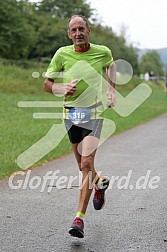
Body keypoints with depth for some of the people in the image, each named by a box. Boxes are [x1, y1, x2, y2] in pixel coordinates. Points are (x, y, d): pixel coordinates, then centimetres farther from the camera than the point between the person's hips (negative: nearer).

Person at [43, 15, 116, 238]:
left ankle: (80, 218, -11)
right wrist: (63, 89, -16)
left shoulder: (103, 52, -2)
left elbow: (111, 65, 23)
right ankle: (100, 182, 49)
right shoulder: (62, 54, -3)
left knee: (86, 165, -15)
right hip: (70, 113, 3)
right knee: (83, 167, 13)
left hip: (94, 113, -2)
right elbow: (47, 83, 4)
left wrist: (111, 90, 14)